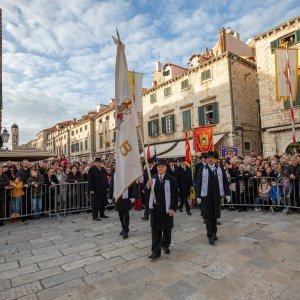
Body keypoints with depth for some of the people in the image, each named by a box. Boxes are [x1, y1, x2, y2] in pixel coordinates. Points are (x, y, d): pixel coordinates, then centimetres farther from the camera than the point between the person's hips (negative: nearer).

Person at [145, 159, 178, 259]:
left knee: (167, 229, 16)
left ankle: (165, 245, 40)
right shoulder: (153, 179, 2)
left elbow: (175, 195, -8)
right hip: (154, 208, 2)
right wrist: (148, 186, -17)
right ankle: (156, 251, 15)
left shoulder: (171, 180, -9)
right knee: (155, 229, 6)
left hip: (167, 209, -2)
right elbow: (147, 193, 4)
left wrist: (173, 208, -14)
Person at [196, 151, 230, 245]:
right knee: (208, 216, 0)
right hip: (206, 195, -2)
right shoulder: (202, 169, -1)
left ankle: (214, 233, 29)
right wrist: (198, 195, -5)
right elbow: (199, 183, -1)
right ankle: (210, 236, 7)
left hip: (217, 195, 2)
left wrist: (227, 194, 1)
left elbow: (225, 182, 6)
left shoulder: (220, 169, 4)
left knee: (215, 215, 13)